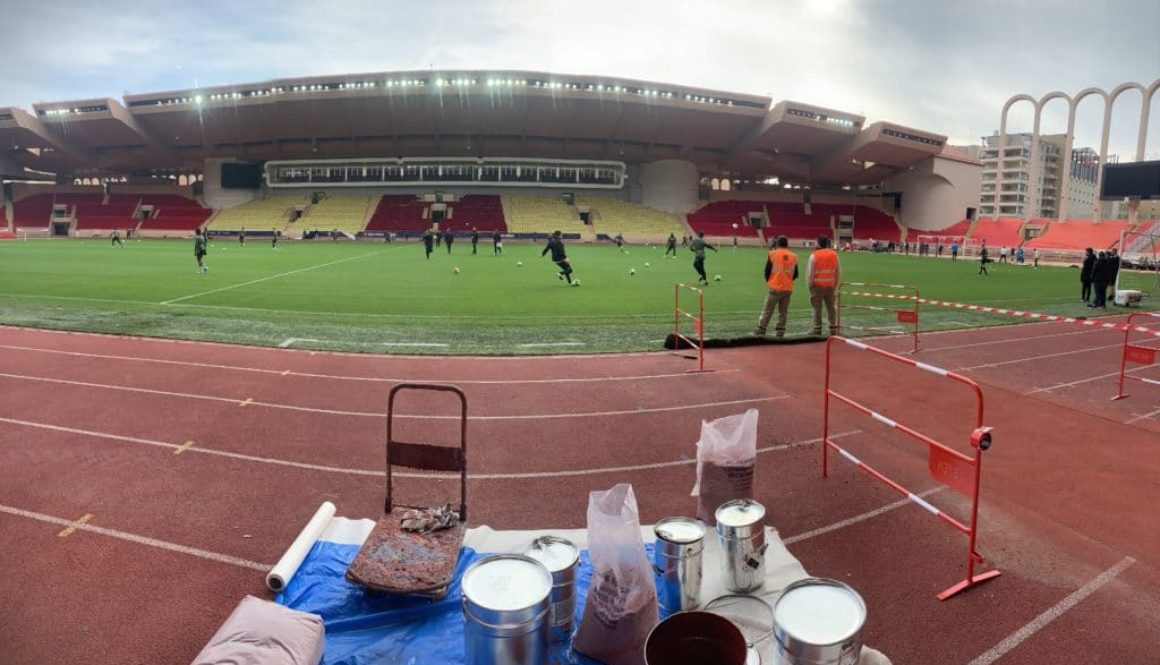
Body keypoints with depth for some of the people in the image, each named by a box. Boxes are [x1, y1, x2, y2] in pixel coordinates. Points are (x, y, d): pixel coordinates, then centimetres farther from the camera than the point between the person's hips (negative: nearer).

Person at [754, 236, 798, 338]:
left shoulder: (772, 254, -5)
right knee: (783, 312, 11)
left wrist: (768, 281, 13)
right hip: (788, 288, 3)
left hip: (775, 287, -3)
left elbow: (767, 270, -3)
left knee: (767, 310, 0)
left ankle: (761, 330, -3)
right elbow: (795, 274, 8)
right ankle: (780, 332, 11)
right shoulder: (793, 256, 5)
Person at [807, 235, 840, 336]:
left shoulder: (814, 255, -10)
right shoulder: (834, 255, 3)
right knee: (831, 307, 11)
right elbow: (838, 271, 9)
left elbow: (810, 272, -8)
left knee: (817, 307, 2)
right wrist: (836, 284, 18)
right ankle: (833, 328, 13)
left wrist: (809, 284, 2)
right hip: (830, 285, 4)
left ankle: (817, 328, 4)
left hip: (817, 285, -4)